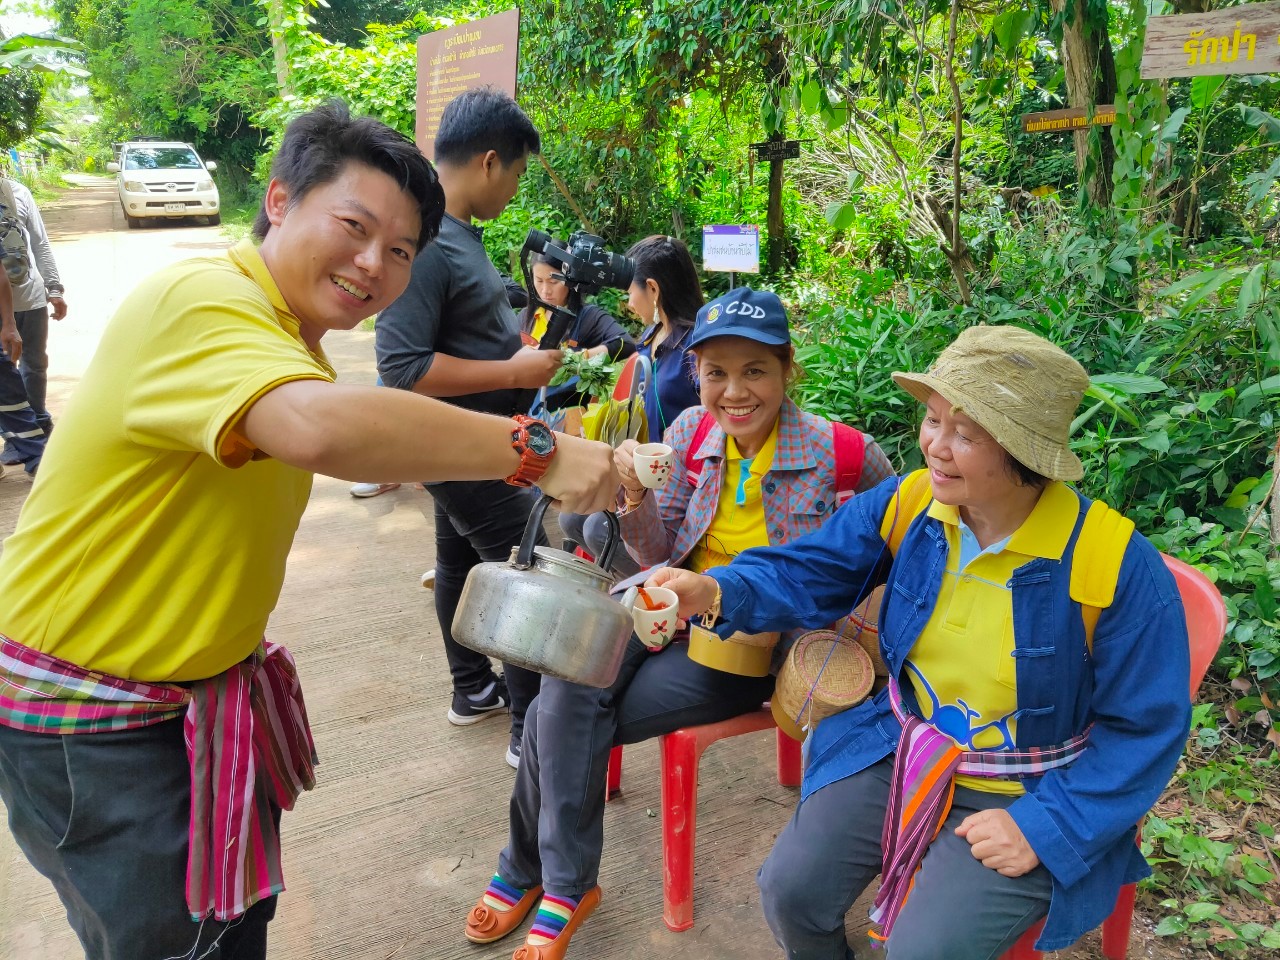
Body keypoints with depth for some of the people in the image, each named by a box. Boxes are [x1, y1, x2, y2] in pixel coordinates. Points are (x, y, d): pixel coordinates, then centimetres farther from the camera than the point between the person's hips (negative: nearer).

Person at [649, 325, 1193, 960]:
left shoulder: (1122, 567, -22)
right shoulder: (908, 504, -10)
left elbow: (1146, 726, -13)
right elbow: (810, 570, -3)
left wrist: (1045, 826, -19)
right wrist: (717, 590, -24)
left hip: (1029, 795, -3)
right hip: (902, 750, 4)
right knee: (789, 891, -4)